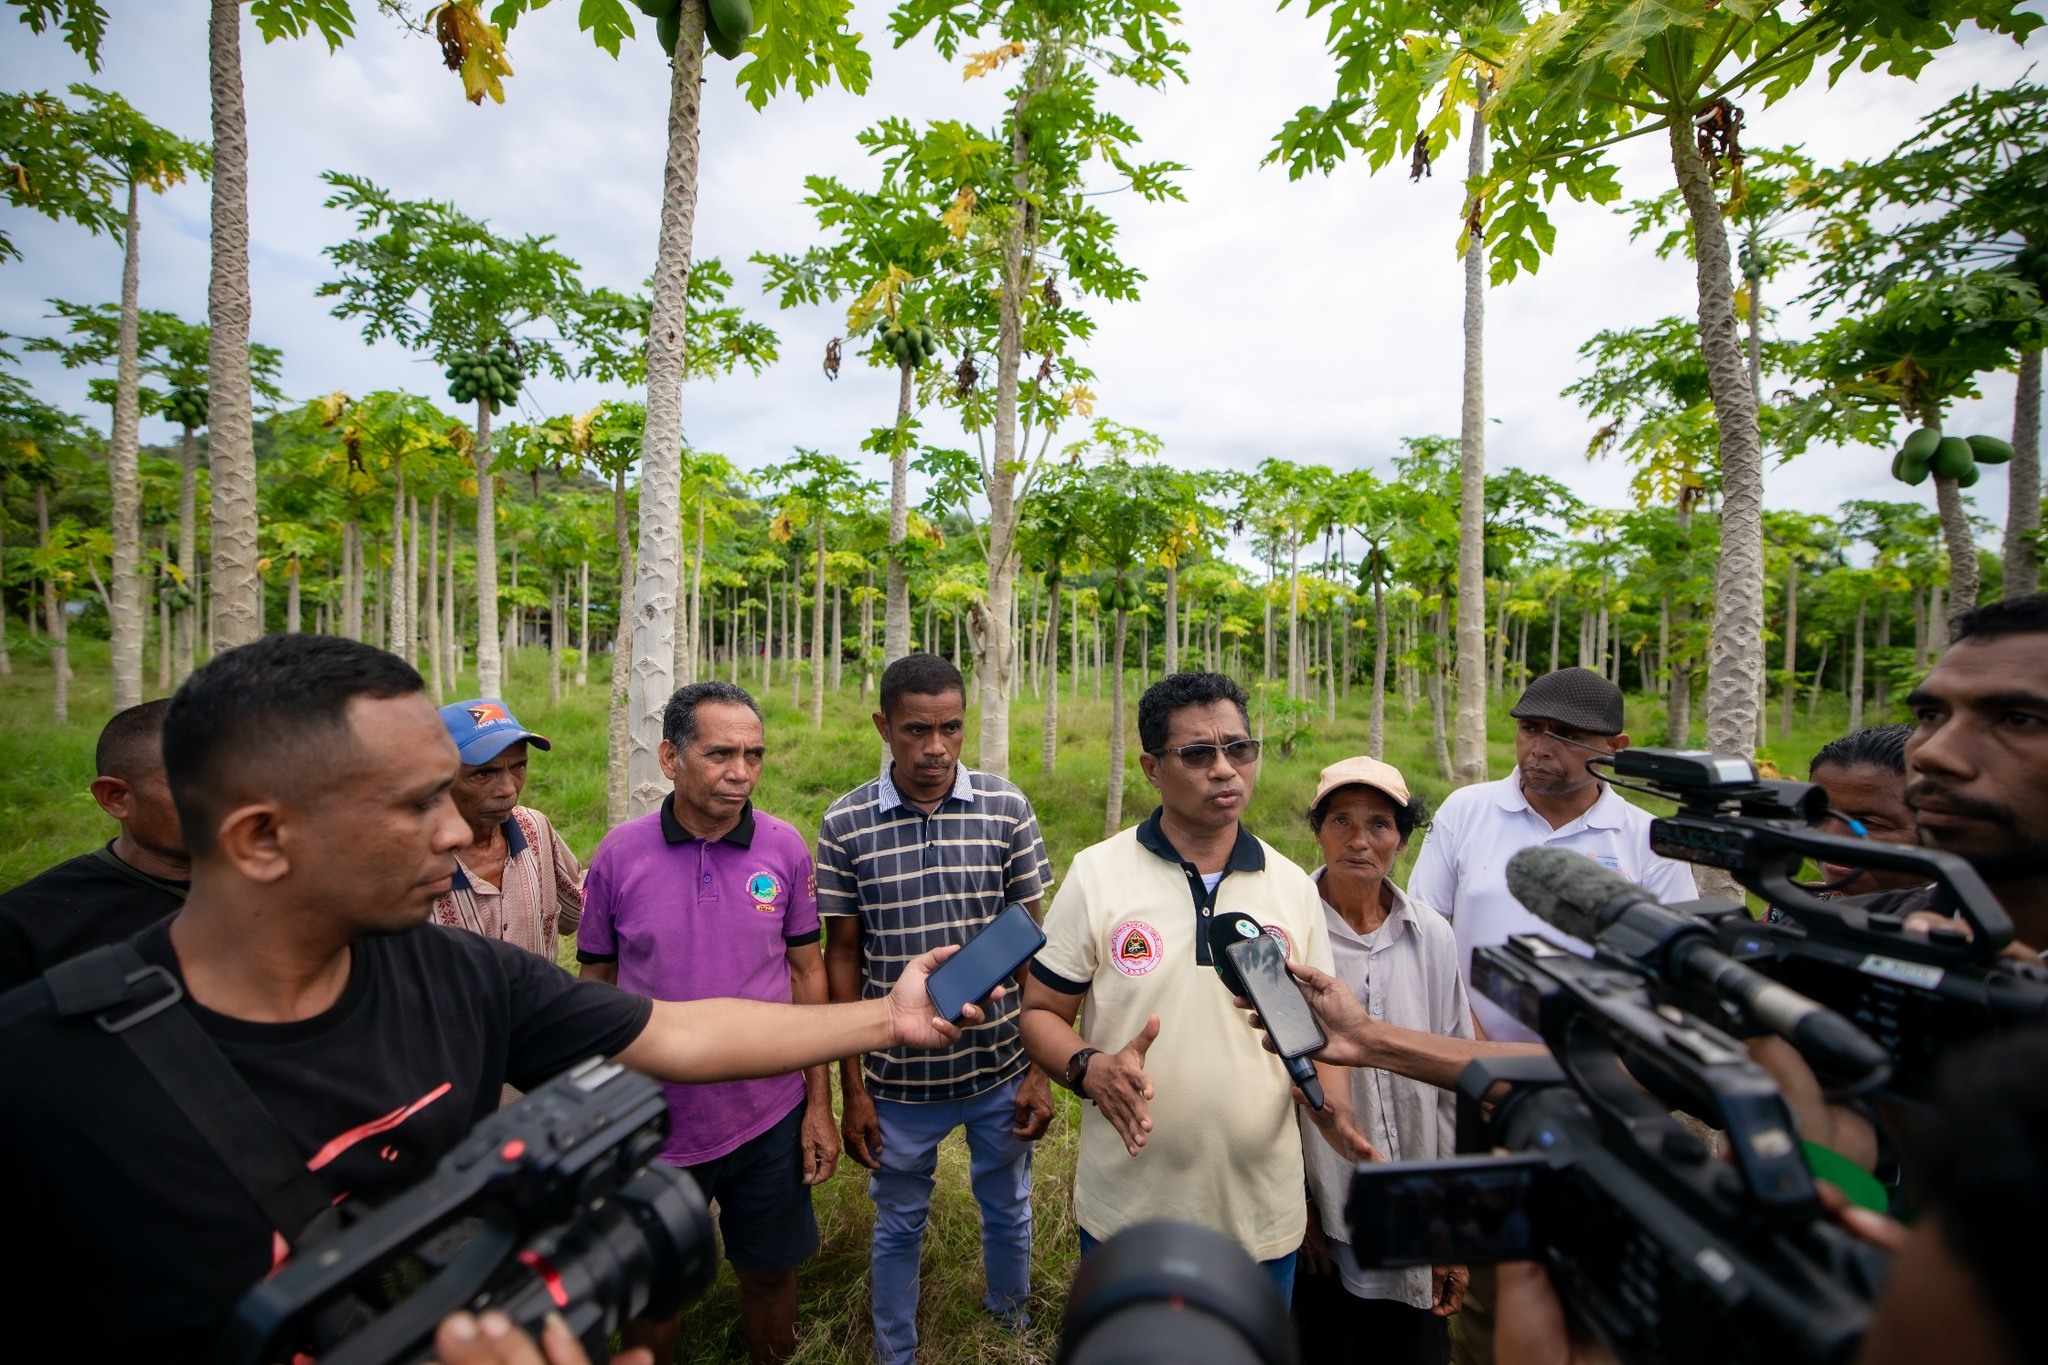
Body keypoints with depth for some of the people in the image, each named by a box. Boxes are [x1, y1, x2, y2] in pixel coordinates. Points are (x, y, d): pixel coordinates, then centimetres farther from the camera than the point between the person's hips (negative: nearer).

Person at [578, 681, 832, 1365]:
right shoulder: (619, 854, -11)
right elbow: (598, 984, 0)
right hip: (655, 1123, 0)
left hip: (771, 1119, 1)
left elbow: (806, 970, -2)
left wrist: (819, 1103, -1)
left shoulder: (786, 847, -10)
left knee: (770, 1274, 19)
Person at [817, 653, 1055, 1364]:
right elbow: (842, 957, -3)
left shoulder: (1007, 809, -10)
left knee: (1008, 1211, 22)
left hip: (1000, 1070, 1)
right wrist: (852, 1087, -1)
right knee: (899, 1225, 20)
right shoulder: (846, 824, -10)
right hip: (899, 1077, 0)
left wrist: (1040, 1069, -2)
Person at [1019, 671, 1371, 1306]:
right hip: (1125, 1211, -2)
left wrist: (1333, 1105, -13)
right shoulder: (1096, 875, -11)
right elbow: (1039, 1013, -6)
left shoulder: (1294, 888, -2)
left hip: (1264, 1214, 2)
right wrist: (1091, 1068, -25)